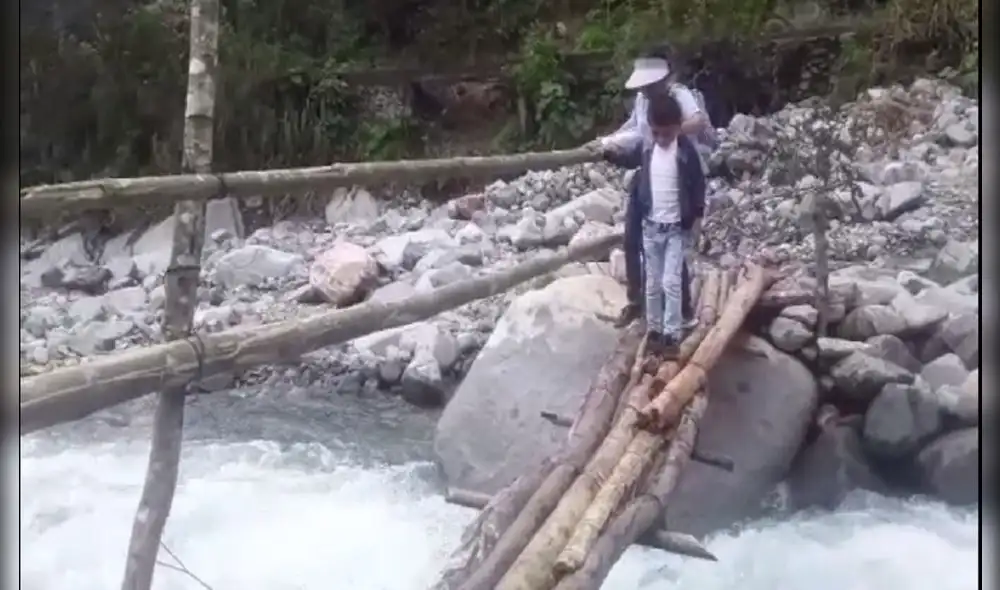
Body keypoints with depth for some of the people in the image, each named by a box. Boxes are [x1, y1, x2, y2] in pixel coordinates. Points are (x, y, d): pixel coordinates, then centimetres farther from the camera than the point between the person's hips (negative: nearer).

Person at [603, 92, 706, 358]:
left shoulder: (686, 150, -13)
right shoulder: (645, 147, -4)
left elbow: (698, 182, -3)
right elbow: (629, 159, 19)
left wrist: (698, 214, -3)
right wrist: (608, 153, 4)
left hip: (676, 228, -3)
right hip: (650, 227, 3)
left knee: (671, 283, -3)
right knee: (652, 283, 12)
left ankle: (672, 334, 8)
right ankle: (654, 329, 25)